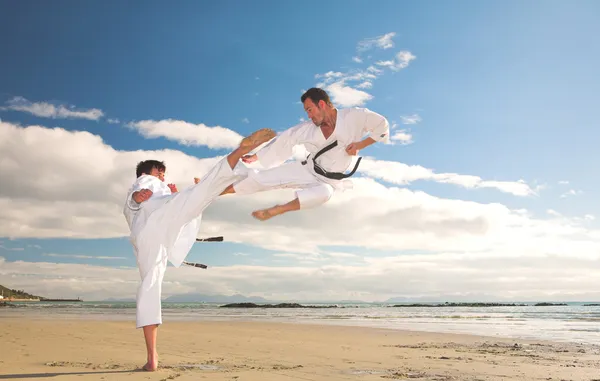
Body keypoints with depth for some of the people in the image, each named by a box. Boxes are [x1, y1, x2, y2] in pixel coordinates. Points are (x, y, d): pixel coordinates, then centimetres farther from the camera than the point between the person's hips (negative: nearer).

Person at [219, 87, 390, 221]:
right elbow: (284, 139, -1)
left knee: (324, 193, -41)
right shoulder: (308, 128, -9)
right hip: (306, 170, 3)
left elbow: (382, 126, -8)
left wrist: (360, 145, -18)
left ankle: (275, 211, -30)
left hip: (328, 181, -3)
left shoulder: (354, 116, -18)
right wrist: (255, 157, 0)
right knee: (262, 178, -8)